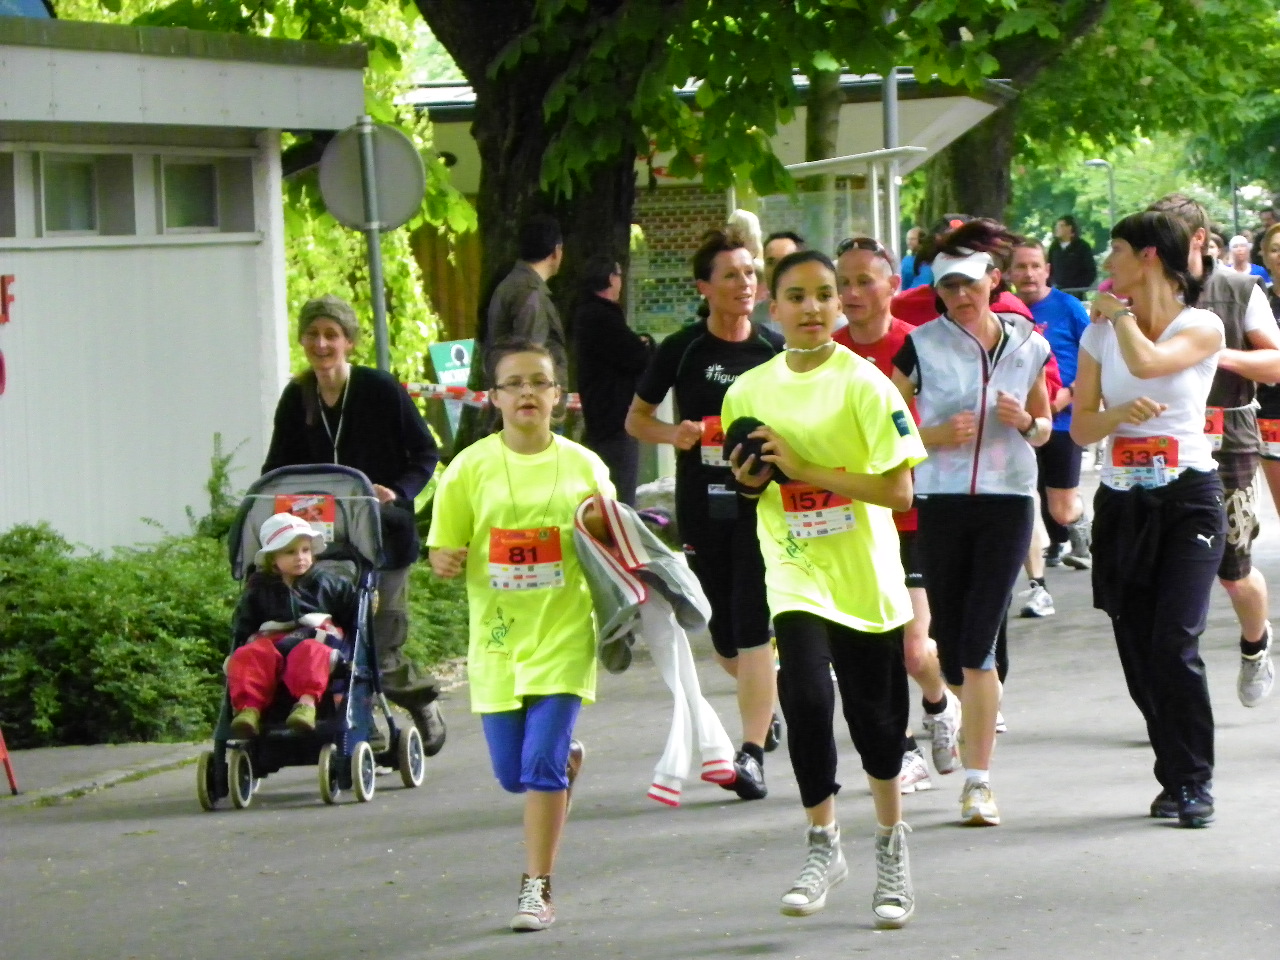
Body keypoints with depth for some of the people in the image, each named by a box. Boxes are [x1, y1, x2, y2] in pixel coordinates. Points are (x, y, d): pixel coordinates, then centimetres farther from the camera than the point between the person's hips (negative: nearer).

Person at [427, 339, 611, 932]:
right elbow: (444, 553, 2)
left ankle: (537, 888, -2)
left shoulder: (584, 466, 0)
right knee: (512, 773, 8)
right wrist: (446, 562, -21)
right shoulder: (471, 468, -1)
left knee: (541, 765, -12)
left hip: (564, 635, -1)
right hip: (498, 636, 2)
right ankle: (566, 758, 43)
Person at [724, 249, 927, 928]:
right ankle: (823, 845, -2)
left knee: (873, 713, 7)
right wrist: (748, 480, -4)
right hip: (795, 573, 2)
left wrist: (803, 468, -20)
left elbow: (897, 491, -16)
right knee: (806, 695, -18)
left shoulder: (862, 384, -10)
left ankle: (891, 848, 29)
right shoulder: (748, 392, 4)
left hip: (864, 573, -2)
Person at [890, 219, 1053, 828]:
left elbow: (1044, 428, 18)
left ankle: (978, 780, -8)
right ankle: (983, 710, 38)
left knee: (978, 645, -10)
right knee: (950, 647, 5)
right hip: (940, 502, 0)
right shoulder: (921, 346, 0)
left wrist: (1027, 422, -5)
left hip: (1008, 503, 0)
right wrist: (937, 435, -15)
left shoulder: (1027, 346, 6)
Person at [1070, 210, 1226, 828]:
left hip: (1189, 495, -4)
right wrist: (1121, 414, -15)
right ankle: (1175, 777, 12)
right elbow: (1081, 427, 6)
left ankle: (1194, 782, -6)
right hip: (1123, 500, 4)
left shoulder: (1202, 328, -2)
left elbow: (1146, 361, -21)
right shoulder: (1099, 334, 10)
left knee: (1175, 643, -15)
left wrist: (1120, 312, -4)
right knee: (1138, 649, 1)